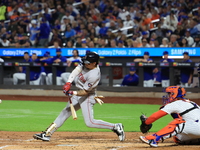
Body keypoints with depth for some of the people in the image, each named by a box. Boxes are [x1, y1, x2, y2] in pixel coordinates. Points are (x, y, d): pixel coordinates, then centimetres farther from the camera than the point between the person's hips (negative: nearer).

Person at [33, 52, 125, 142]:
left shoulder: (94, 75, -29)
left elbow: (85, 92, -24)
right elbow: (76, 70, -4)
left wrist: (73, 93, -32)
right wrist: (68, 83, -17)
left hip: (87, 97, -9)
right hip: (78, 94, 9)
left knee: (89, 123, -12)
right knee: (64, 113, 8)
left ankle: (116, 127, -4)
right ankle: (47, 134, 12)